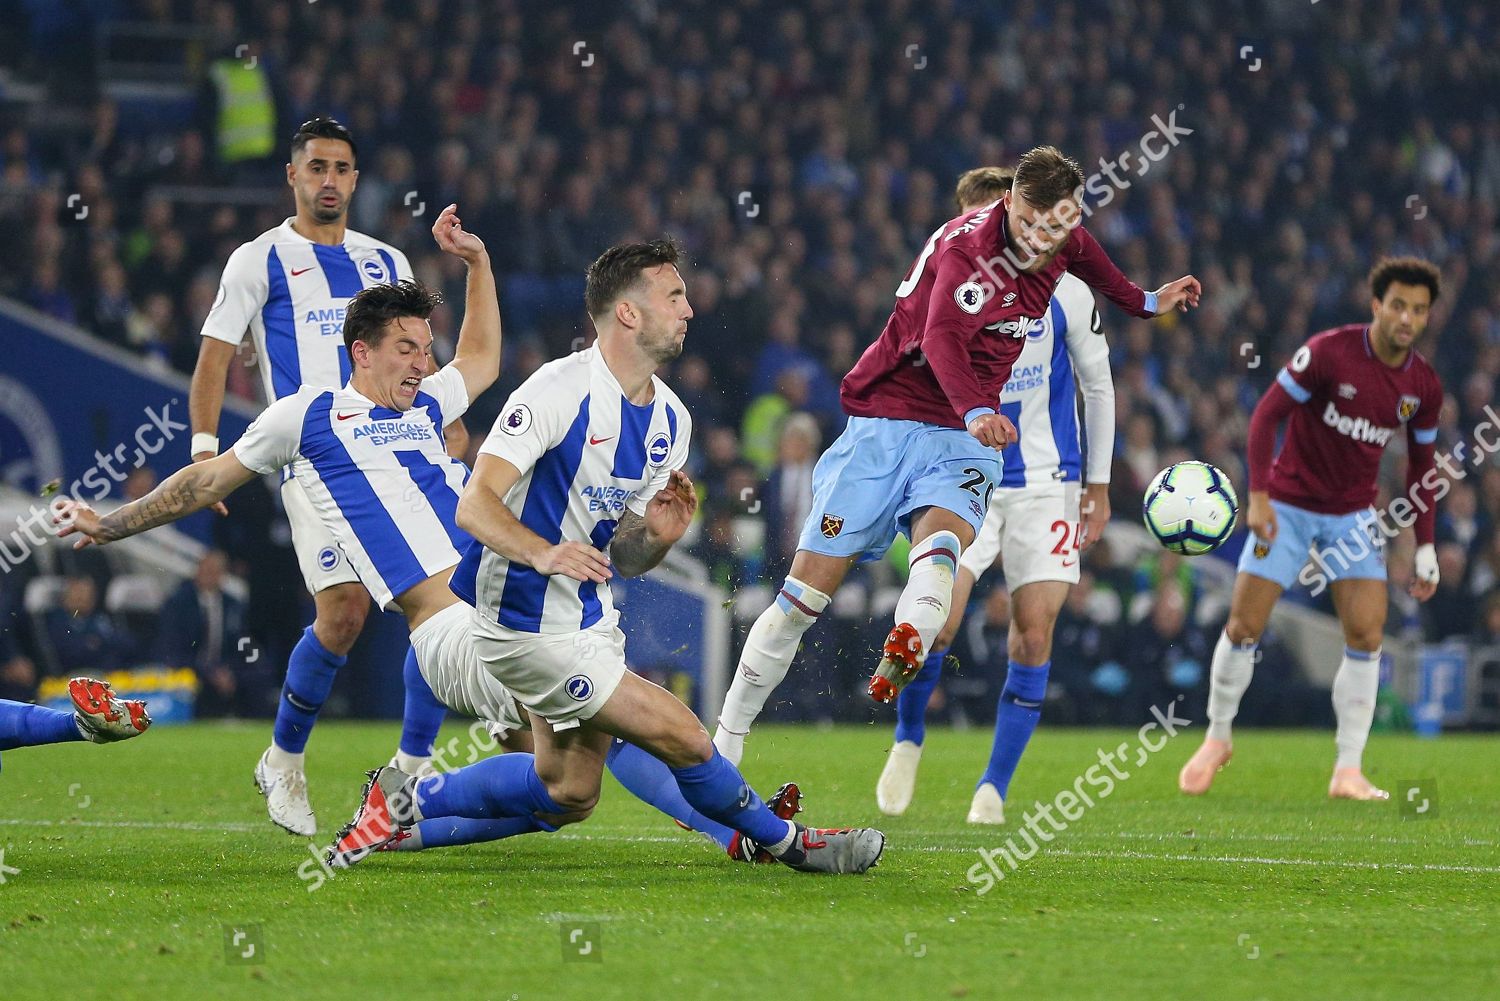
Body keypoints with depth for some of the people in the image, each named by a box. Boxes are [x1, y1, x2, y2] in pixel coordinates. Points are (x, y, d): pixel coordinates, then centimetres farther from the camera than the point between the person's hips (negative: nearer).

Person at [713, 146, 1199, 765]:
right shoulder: (969, 247, -19)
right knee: (808, 587, -5)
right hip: (885, 425, -4)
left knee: (941, 538, -32)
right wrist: (974, 411, -54)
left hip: (964, 442, 4)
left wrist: (1145, 302, 44)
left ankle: (907, 647, -62)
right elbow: (942, 337, -37)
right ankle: (724, 744, 9)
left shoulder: (1068, 243, 3)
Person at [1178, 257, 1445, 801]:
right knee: (1244, 626, -4)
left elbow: (1422, 466, 10)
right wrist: (1259, 495, -21)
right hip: (1289, 505, -3)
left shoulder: (1423, 386, -3)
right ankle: (1217, 738, 19)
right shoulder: (1329, 352, -17)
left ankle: (1348, 771, -4)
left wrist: (1425, 547, 7)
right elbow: (1267, 414, -14)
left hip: (1354, 516, 3)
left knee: (1366, 634, -10)